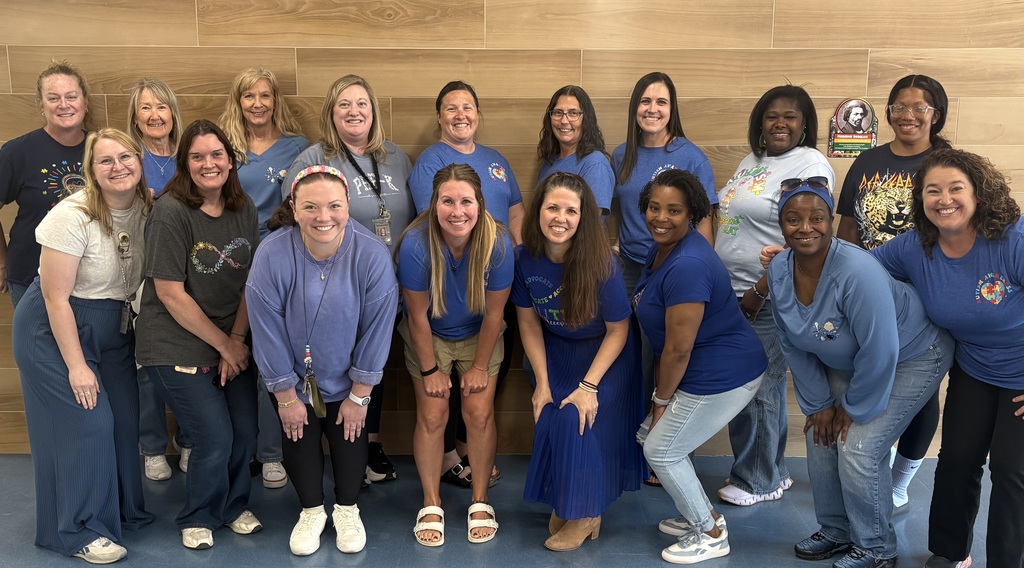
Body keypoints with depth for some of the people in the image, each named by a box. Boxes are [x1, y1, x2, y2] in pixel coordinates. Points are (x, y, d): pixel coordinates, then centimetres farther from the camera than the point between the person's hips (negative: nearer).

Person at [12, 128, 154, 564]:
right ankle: (78, 531, 10)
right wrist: (76, 365, -19)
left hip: (113, 328, 6)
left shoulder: (148, 209, -5)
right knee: (84, 423, -7)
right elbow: (56, 297, -20)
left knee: (124, 419, 8)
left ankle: (123, 511, 29)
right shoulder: (72, 217, -22)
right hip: (54, 330, -6)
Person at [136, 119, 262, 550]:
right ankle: (198, 519, 23)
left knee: (246, 434, 3)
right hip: (177, 347, -5)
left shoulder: (244, 210, 2)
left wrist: (237, 340, -6)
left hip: (230, 344, 5)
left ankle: (233, 505, 33)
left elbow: (249, 282, 5)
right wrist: (224, 344, -10)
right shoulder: (171, 212, -15)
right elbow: (171, 293, -16)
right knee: (216, 439, -6)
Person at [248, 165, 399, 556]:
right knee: (300, 439, 13)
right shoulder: (272, 255, -28)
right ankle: (312, 511, 38)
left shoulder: (372, 255, -27)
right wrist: (285, 395, -10)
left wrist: (359, 394, -10)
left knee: (349, 436, 12)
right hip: (294, 376, 0)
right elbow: (267, 333, -18)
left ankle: (347, 509, 38)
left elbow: (376, 331, -17)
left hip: (347, 377, 0)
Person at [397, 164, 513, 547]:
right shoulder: (416, 245, -31)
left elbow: (493, 313, -15)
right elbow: (418, 316, -19)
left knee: (479, 413, -6)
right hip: (429, 336, -1)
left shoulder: (498, 244, -28)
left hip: (479, 336, 1)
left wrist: (480, 366, -8)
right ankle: (431, 505, 14)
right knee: (432, 417, -4)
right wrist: (431, 370, -11)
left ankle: (481, 501, 14)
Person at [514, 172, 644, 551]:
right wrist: (542, 383, -7)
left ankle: (585, 514, 4)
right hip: (557, 350, 4)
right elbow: (529, 323, -6)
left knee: (576, 419, -18)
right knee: (548, 419, -9)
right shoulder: (525, 258, -18)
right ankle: (561, 502, 18)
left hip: (605, 353, -3)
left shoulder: (601, 264, -28)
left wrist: (589, 385, -20)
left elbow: (618, 330, -17)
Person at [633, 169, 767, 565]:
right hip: (704, 370, 10)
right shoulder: (661, 249, 5)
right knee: (652, 436, 17)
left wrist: (661, 399, -9)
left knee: (661, 451, 2)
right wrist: (661, 392, 10)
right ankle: (700, 516, 35)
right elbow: (666, 342, 10)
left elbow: (679, 349, -23)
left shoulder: (687, 265, -28)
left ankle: (711, 534, 21)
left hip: (723, 376, -10)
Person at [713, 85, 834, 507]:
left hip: (770, 298, -8)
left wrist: (761, 292, -19)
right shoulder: (752, 161, 16)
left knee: (761, 389, 2)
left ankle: (759, 480, 19)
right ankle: (770, 471, 29)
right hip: (732, 292, 8)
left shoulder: (811, 167, -11)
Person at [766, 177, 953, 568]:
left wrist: (855, 409, -17)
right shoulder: (779, 272, -13)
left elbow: (880, 353, -30)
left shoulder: (856, 272, -36)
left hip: (911, 357, -7)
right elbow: (795, 347, -2)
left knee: (857, 447, -12)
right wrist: (819, 404, -1)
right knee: (820, 436, 3)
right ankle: (836, 532, 27)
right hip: (846, 362, 7)